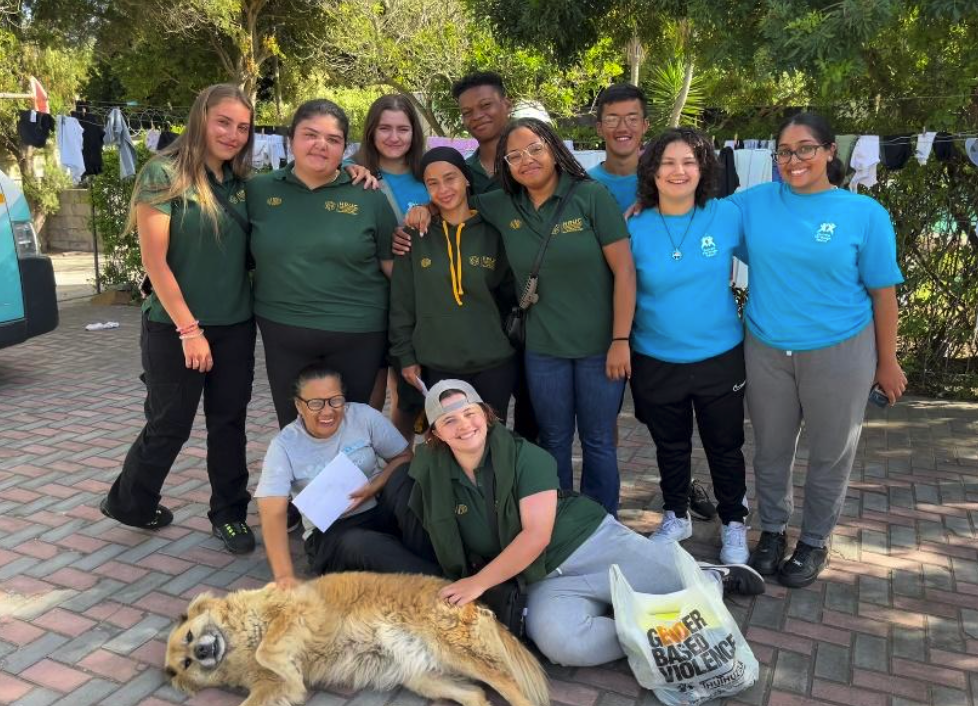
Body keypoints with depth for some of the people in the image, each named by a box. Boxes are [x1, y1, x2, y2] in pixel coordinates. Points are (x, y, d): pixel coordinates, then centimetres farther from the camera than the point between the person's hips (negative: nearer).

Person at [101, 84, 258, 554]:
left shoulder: (241, 183, 7)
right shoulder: (164, 174, -10)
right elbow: (154, 260, -13)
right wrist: (189, 329, -15)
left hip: (235, 326, 5)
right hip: (175, 327, -5)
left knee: (229, 423, 11)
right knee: (169, 426, 8)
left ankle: (229, 513, 26)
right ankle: (127, 503, 32)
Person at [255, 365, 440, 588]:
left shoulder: (364, 417, -6)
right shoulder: (284, 446, -10)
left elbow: (404, 457, 1)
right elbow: (273, 515, -19)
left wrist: (373, 487, -18)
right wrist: (284, 576, -33)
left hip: (380, 513, 2)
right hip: (330, 535, -2)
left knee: (403, 475, -27)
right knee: (358, 544, -36)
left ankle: (430, 561, -30)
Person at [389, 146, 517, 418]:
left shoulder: (494, 233, 3)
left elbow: (512, 294, 8)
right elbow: (402, 302, 4)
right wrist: (405, 355, 2)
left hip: (494, 363, 0)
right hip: (437, 366, 0)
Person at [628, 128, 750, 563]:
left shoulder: (727, 216, -8)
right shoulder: (635, 227, -7)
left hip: (719, 357, 0)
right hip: (656, 361, 1)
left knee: (725, 446, 14)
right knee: (670, 446, 19)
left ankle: (734, 525, 36)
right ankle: (676, 518, 41)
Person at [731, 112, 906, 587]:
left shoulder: (864, 213, -6)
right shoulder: (753, 203, 0)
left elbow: (882, 293, -2)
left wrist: (887, 362, 1)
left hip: (839, 353, -2)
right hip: (766, 351, 2)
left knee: (831, 455, 12)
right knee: (771, 450, 15)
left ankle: (814, 542, 32)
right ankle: (772, 530, 36)